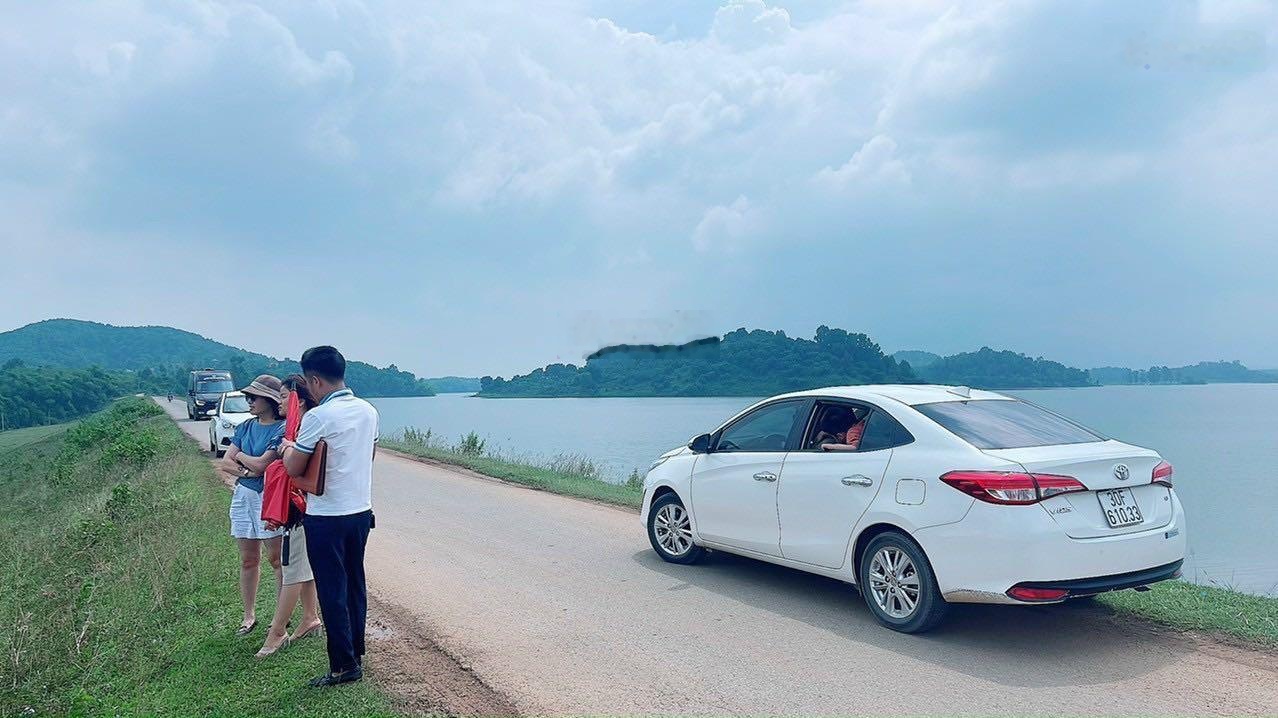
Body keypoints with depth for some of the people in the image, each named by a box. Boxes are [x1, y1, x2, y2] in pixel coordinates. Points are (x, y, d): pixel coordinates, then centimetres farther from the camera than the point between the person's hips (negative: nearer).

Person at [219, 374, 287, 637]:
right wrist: (247, 470, -11)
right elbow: (225, 463, 6)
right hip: (243, 496, 6)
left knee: (276, 558, 0)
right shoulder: (245, 427, 9)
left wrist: (240, 456, -1)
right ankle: (249, 615, 23)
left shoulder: (282, 429, -12)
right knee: (248, 560, 12)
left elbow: (262, 463, -18)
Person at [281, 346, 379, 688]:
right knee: (355, 584, 17)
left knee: (332, 591, 4)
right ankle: (356, 653, 27)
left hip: (326, 517, -7)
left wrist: (288, 447, 9)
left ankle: (344, 665, 11)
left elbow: (293, 468, -11)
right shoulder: (368, 411, 2)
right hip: (361, 510, 7)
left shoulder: (318, 417, -18)